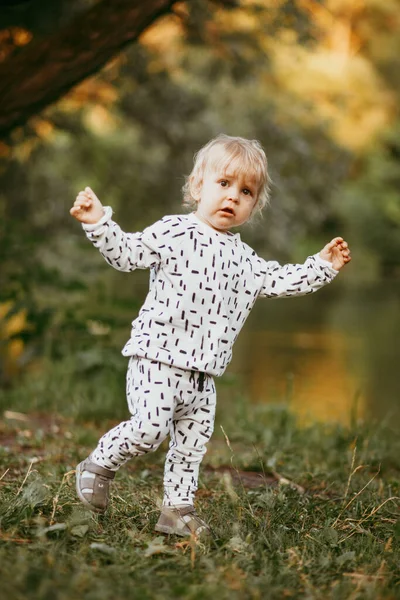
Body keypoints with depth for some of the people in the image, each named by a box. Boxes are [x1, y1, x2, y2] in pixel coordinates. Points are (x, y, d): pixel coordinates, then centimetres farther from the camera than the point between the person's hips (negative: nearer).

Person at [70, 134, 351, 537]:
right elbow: (126, 253, -9)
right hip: (157, 358, -7)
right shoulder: (174, 232, -4)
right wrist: (99, 222, -24)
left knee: (192, 443, 9)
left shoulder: (243, 258, 15)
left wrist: (321, 266, 19)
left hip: (201, 375, 7)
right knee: (150, 427, -17)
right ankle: (99, 465, 7)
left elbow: (279, 281, 24)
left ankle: (177, 509, 21)